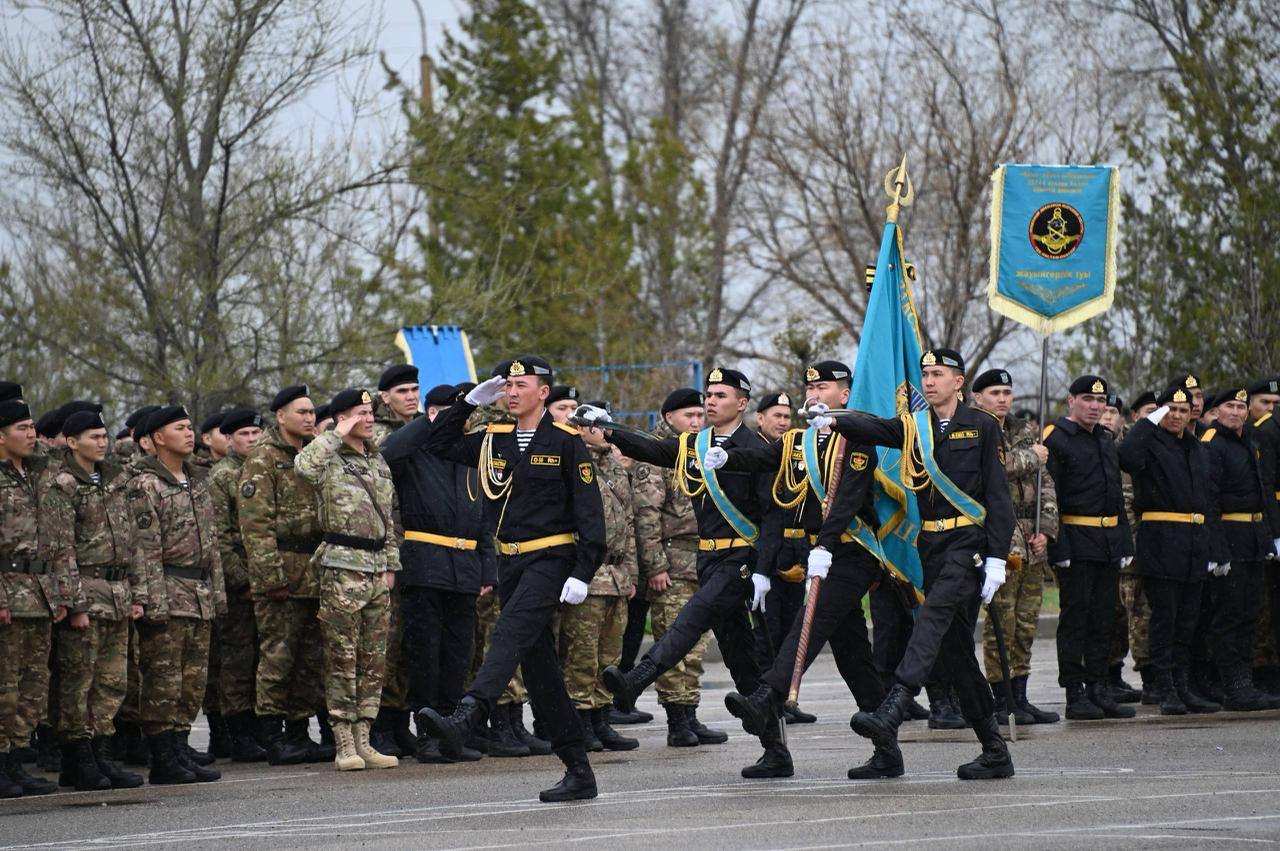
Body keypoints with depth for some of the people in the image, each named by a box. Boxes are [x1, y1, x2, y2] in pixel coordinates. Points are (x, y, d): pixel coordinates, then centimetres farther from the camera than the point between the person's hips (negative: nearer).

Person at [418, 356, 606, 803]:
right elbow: (438, 445, 19)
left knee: (509, 636, -27)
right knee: (537, 665, 6)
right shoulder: (494, 439, 12)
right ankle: (578, 771, 12)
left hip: (551, 560, -7)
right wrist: (472, 401, 8)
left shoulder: (565, 441, -5)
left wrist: (582, 573, -15)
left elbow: (589, 510, -8)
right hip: (510, 563, 7)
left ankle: (463, 720, -46)